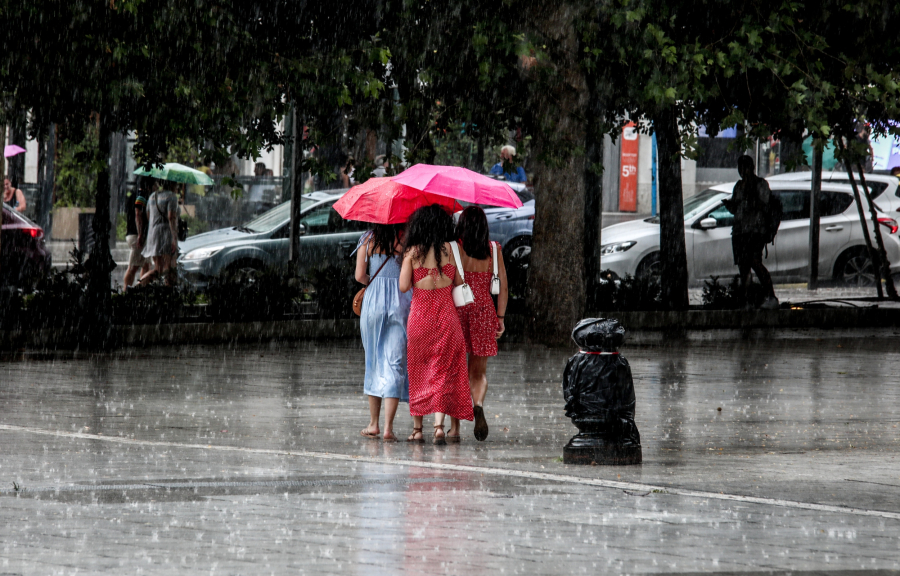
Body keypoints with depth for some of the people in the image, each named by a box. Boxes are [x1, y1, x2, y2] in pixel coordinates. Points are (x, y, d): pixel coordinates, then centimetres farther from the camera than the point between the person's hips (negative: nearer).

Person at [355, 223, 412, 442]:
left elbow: (360, 276, -2)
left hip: (373, 301, 2)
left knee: (374, 362, 15)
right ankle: (388, 427, -10)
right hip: (401, 301, -2)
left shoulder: (368, 241, 1)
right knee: (394, 364, -2)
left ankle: (373, 423, 19)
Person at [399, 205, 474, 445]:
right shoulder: (449, 249, -3)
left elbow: (404, 286, -8)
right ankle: (439, 424, -14)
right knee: (443, 371, 1)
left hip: (419, 315, 0)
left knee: (418, 371, 11)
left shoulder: (412, 252, -4)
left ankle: (417, 428, 13)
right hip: (446, 315, 0)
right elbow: (459, 282, 3)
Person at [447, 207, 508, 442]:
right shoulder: (494, 249, 3)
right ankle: (478, 405, -20)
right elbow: (503, 287, 3)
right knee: (478, 372, 11)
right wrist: (500, 317, 8)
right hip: (484, 310, 2)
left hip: (457, 308, -2)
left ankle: (454, 427, 3)